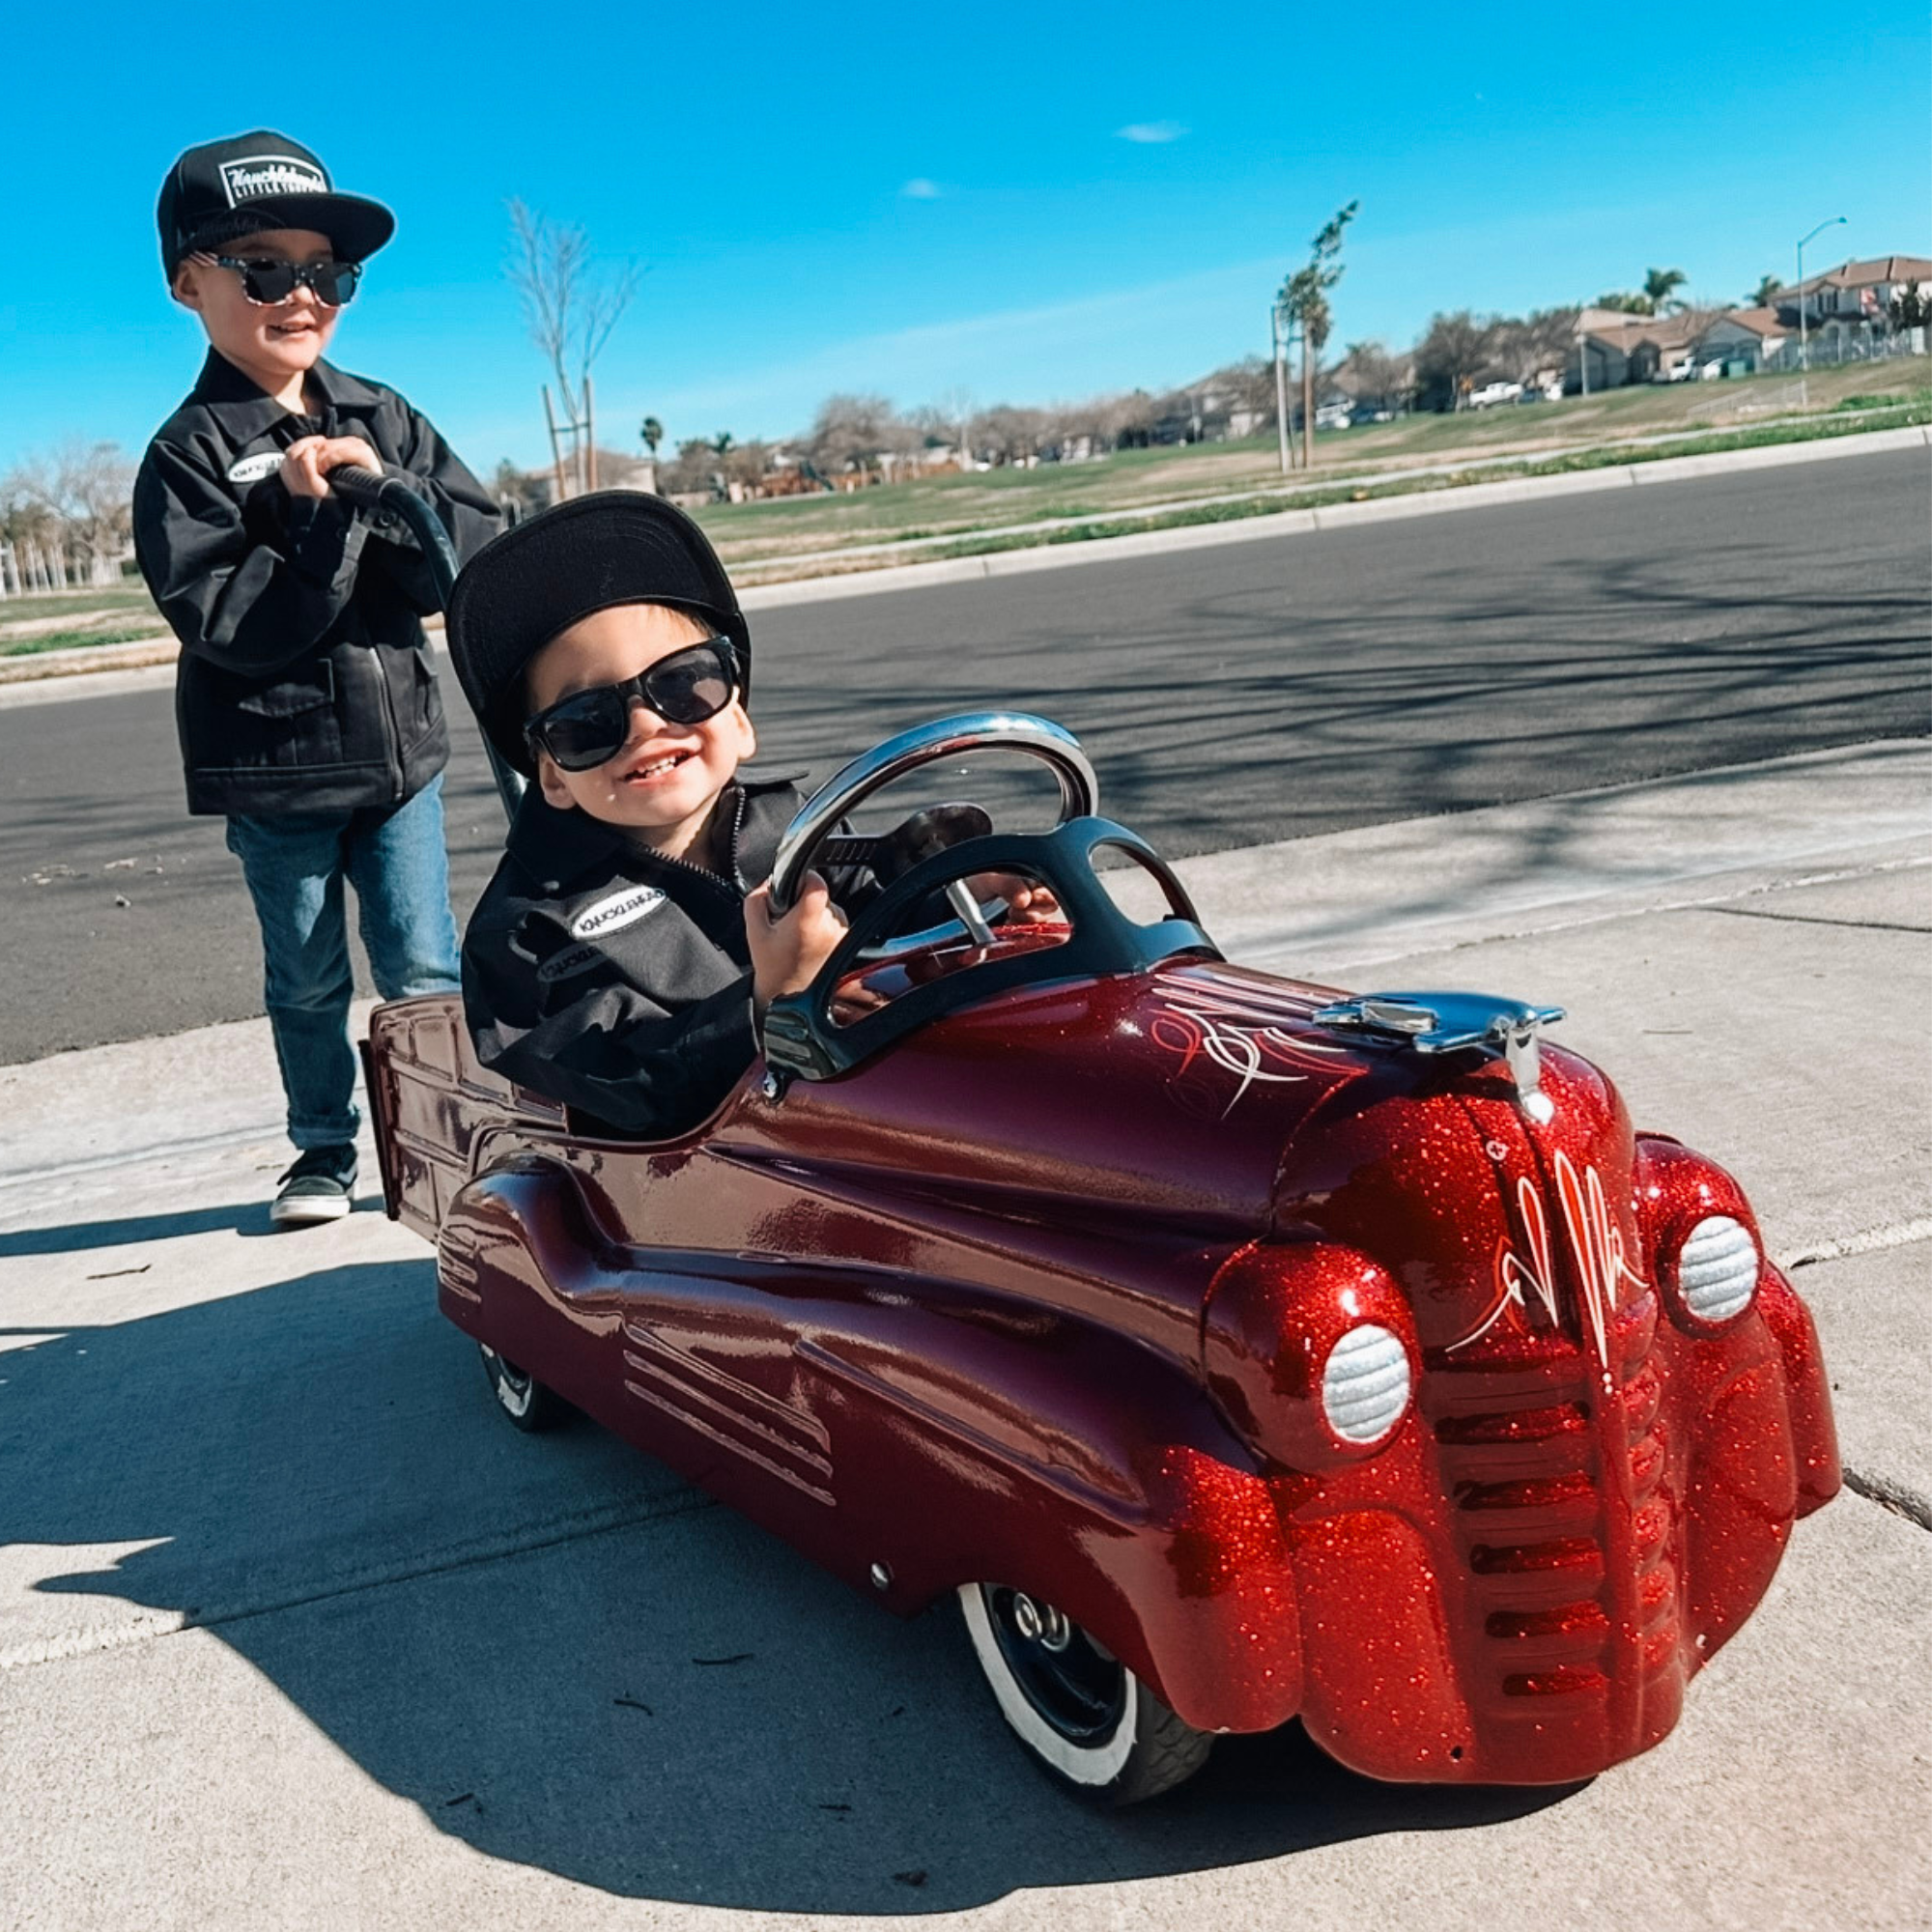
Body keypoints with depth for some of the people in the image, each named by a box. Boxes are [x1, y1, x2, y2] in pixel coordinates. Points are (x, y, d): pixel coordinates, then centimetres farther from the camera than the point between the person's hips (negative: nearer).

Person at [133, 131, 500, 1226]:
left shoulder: (383, 421, 4)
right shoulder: (190, 455, -9)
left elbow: (485, 552, -4)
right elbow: (228, 625, -19)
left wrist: (388, 493, -19)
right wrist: (324, 518, -23)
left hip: (398, 743, 2)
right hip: (274, 766, -2)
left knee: (424, 967, 7)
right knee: (308, 979, 12)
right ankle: (327, 1151, 28)